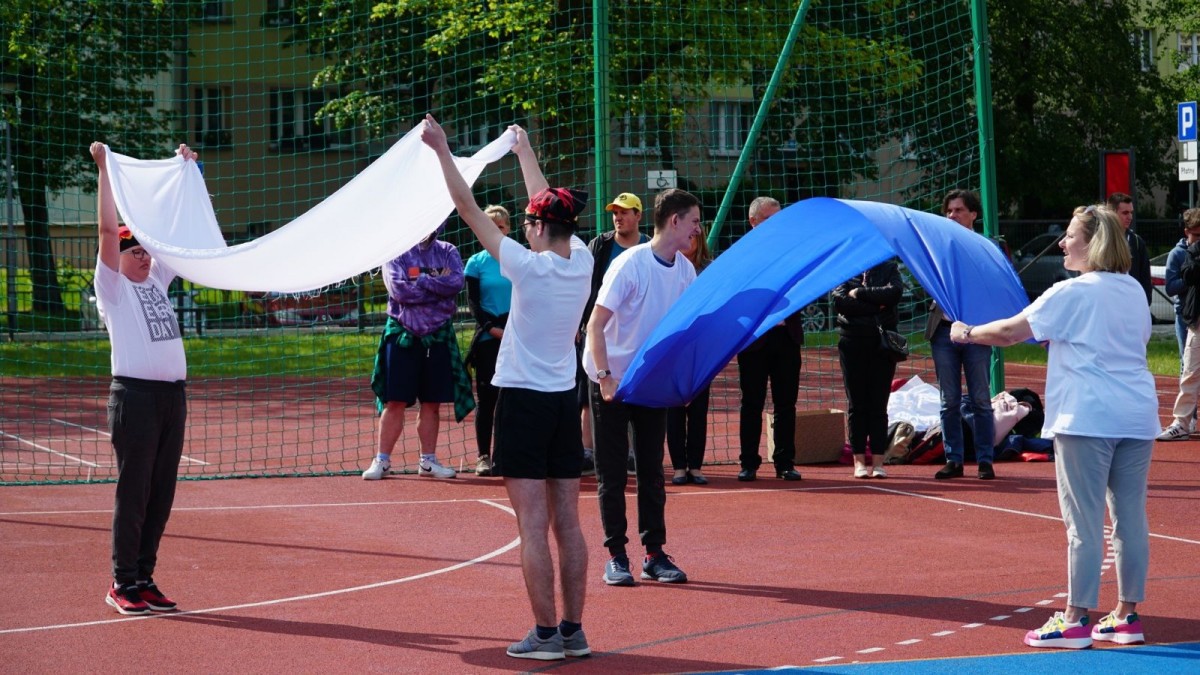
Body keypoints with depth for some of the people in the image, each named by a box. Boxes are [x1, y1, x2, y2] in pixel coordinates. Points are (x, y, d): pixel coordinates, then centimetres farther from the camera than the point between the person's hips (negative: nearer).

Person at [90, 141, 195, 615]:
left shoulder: (156, 281, 18)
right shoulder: (113, 289, 1)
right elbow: (107, 229, -8)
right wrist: (104, 170, -8)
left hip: (173, 394, 7)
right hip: (135, 395, -7)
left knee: (161, 492, 7)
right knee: (133, 491, -4)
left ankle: (144, 578, 14)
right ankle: (122, 583, 1)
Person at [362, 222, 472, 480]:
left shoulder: (448, 252, 7)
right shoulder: (397, 252, 0)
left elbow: (456, 282, -11)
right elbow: (398, 289, -15)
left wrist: (421, 281, -14)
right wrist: (439, 288, -11)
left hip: (438, 337, 2)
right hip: (402, 335, -2)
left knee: (432, 403, 6)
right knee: (394, 401, -2)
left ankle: (428, 460, 13)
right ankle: (382, 460, 2)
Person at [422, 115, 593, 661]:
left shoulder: (530, 267, -15)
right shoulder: (582, 262, 1)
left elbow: (469, 210, -11)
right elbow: (552, 205, 18)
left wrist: (442, 149, -3)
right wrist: (525, 151, 32)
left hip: (523, 401, -6)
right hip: (565, 402, 6)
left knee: (534, 527, -5)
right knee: (568, 524, 7)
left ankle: (546, 633, -6)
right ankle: (574, 630, 10)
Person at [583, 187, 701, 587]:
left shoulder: (685, 270, 0)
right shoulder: (630, 265, -19)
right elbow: (595, 325, -19)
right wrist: (606, 377, -27)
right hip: (612, 381, -5)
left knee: (652, 471, 6)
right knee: (612, 474, 0)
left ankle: (655, 554, 12)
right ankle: (616, 556, 6)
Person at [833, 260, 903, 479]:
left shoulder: (889, 268, 8)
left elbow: (894, 292, -11)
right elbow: (840, 301, -9)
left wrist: (859, 293, -10)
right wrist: (875, 306, -9)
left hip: (882, 342, 0)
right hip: (852, 342, 0)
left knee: (879, 404, 0)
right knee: (856, 404, 1)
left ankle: (878, 461, 2)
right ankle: (859, 460, 4)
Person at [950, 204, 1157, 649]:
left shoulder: (1071, 294, -9)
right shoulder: (1134, 291, 12)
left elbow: (1011, 331, -9)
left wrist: (967, 333, 8)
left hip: (1086, 418, -7)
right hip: (1137, 416, 7)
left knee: (1084, 522, -4)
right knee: (1130, 517, 8)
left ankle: (1075, 620, -1)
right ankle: (1127, 616, 12)